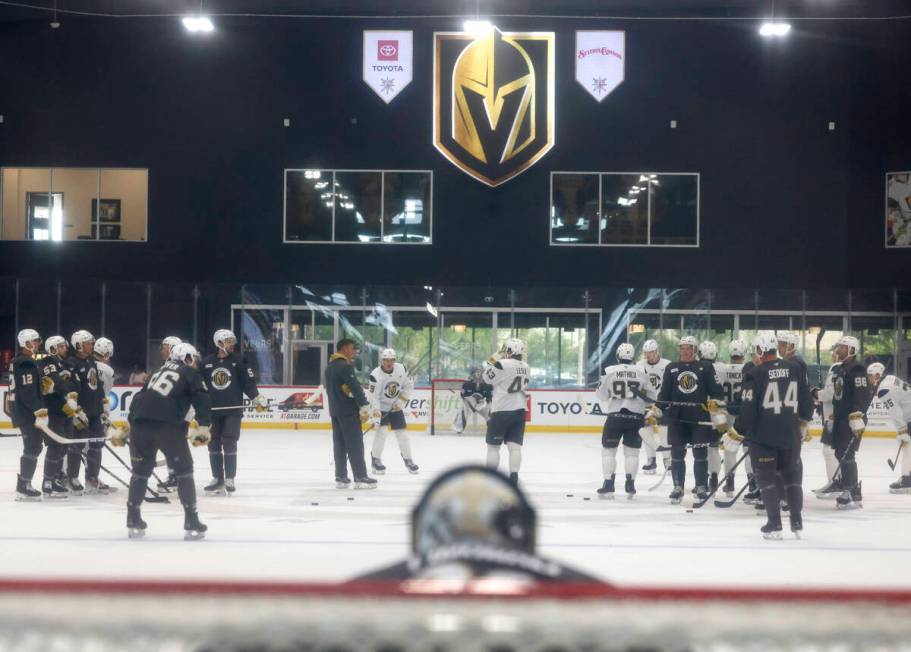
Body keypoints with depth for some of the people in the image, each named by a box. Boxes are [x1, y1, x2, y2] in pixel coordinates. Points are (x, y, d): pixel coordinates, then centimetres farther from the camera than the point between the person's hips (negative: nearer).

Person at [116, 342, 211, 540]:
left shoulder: (159, 372, 30)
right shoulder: (191, 374, 13)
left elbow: (140, 399, 31)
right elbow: (202, 400, -3)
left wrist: (126, 430, 33)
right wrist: (204, 427, -8)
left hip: (139, 422, 5)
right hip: (167, 425, -5)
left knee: (141, 470, 20)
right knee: (184, 470, 6)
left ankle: (133, 521, 21)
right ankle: (192, 523, 2)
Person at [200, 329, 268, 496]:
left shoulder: (239, 361, 2)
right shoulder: (206, 363, 5)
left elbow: (249, 382, -1)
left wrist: (257, 398, -12)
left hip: (233, 410, -2)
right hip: (213, 409, 3)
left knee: (229, 443, -8)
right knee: (213, 444, 5)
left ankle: (229, 479, -1)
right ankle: (217, 479, 14)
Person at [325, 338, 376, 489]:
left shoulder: (329, 367, 14)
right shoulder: (345, 366, -16)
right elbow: (355, 387, -20)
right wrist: (365, 406, -16)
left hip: (335, 410, 9)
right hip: (348, 410, -9)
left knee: (339, 443, 11)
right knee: (355, 444, -6)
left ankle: (341, 477, 12)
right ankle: (361, 478, -7)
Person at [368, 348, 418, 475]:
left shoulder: (401, 369, -13)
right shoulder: (376, 375, -25)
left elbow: (409, 385, 0)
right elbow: (374, 397, -25)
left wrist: (401, 400, -10)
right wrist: (375, 418, -29)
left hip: (396, 407, 4)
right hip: (380, 407, -4)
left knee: (402, 433, 3)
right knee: (381, 431, -17)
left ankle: (408, 460, 18)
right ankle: (376, 460, -4)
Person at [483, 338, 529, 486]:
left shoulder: (502, 364, -15)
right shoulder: (525, 367, 8)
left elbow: (487, 379, -5)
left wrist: (493, 361, 5)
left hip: (501, 411, -6)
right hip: (519, 411, 6)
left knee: (493, 445, 4)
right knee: (515, 445, 3)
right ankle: (514, 476, -4)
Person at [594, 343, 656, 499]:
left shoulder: (609, 371, -4)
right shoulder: (641, 372, 0)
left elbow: (601, 395, 4)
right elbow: (651, 395, 6)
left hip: (615, 416, -1)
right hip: (636, 416, 1)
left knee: (608, 449, 9)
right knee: (632, 451, 11)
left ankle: (608, 486, 5)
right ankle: (630, 485, 8)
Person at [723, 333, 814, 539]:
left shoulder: (754, 374, -11)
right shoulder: (796, 369, 1)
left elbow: (748, 409, -12)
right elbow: (806, 399, 9)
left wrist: (736, 432, -1)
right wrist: (804, 421, 26)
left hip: (763, 435, -4)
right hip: (790, 434, 4)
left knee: (767, 477, 5)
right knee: (792, 476, 17)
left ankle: (774, 525, 2)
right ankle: (797, 523, 17)